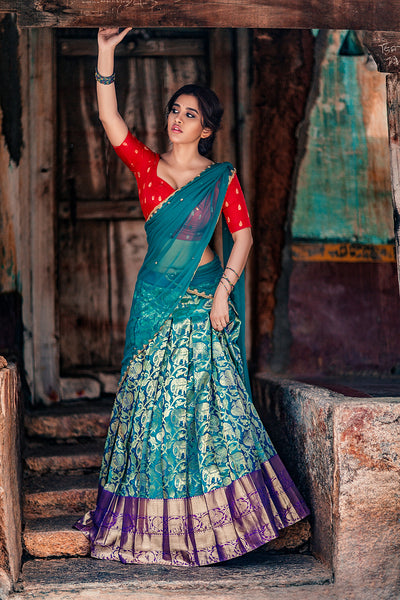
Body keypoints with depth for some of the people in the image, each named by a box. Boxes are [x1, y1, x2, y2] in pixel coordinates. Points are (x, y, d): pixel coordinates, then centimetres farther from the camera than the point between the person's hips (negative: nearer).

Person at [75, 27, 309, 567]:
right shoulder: (147, 166, 6)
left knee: (204, 404, -2)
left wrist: (224, 290, -11)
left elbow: (243, 234, 0)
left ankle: (210, 521, 10)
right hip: (154, 300, 3)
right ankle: (152, 526, 15)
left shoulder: (221, 178, 1)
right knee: (149, 404, 4)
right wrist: (105, 57, -15)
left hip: (203, 300, -3)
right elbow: (110, 121, -6)